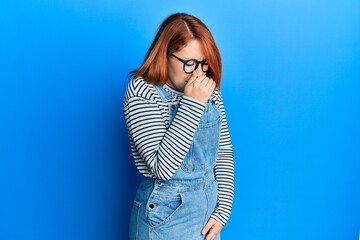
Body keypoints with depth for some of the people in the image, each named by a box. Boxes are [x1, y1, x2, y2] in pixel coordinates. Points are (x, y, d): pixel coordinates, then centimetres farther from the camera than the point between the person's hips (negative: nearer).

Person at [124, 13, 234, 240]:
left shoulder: (209, 92, 0)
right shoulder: (142, 92, -17)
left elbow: (224, 152, 5)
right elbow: (162, 167, -25)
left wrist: (223, 209, -2)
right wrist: (192, 104, -26)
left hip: (209, 204, 5)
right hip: (167, 214, -5)